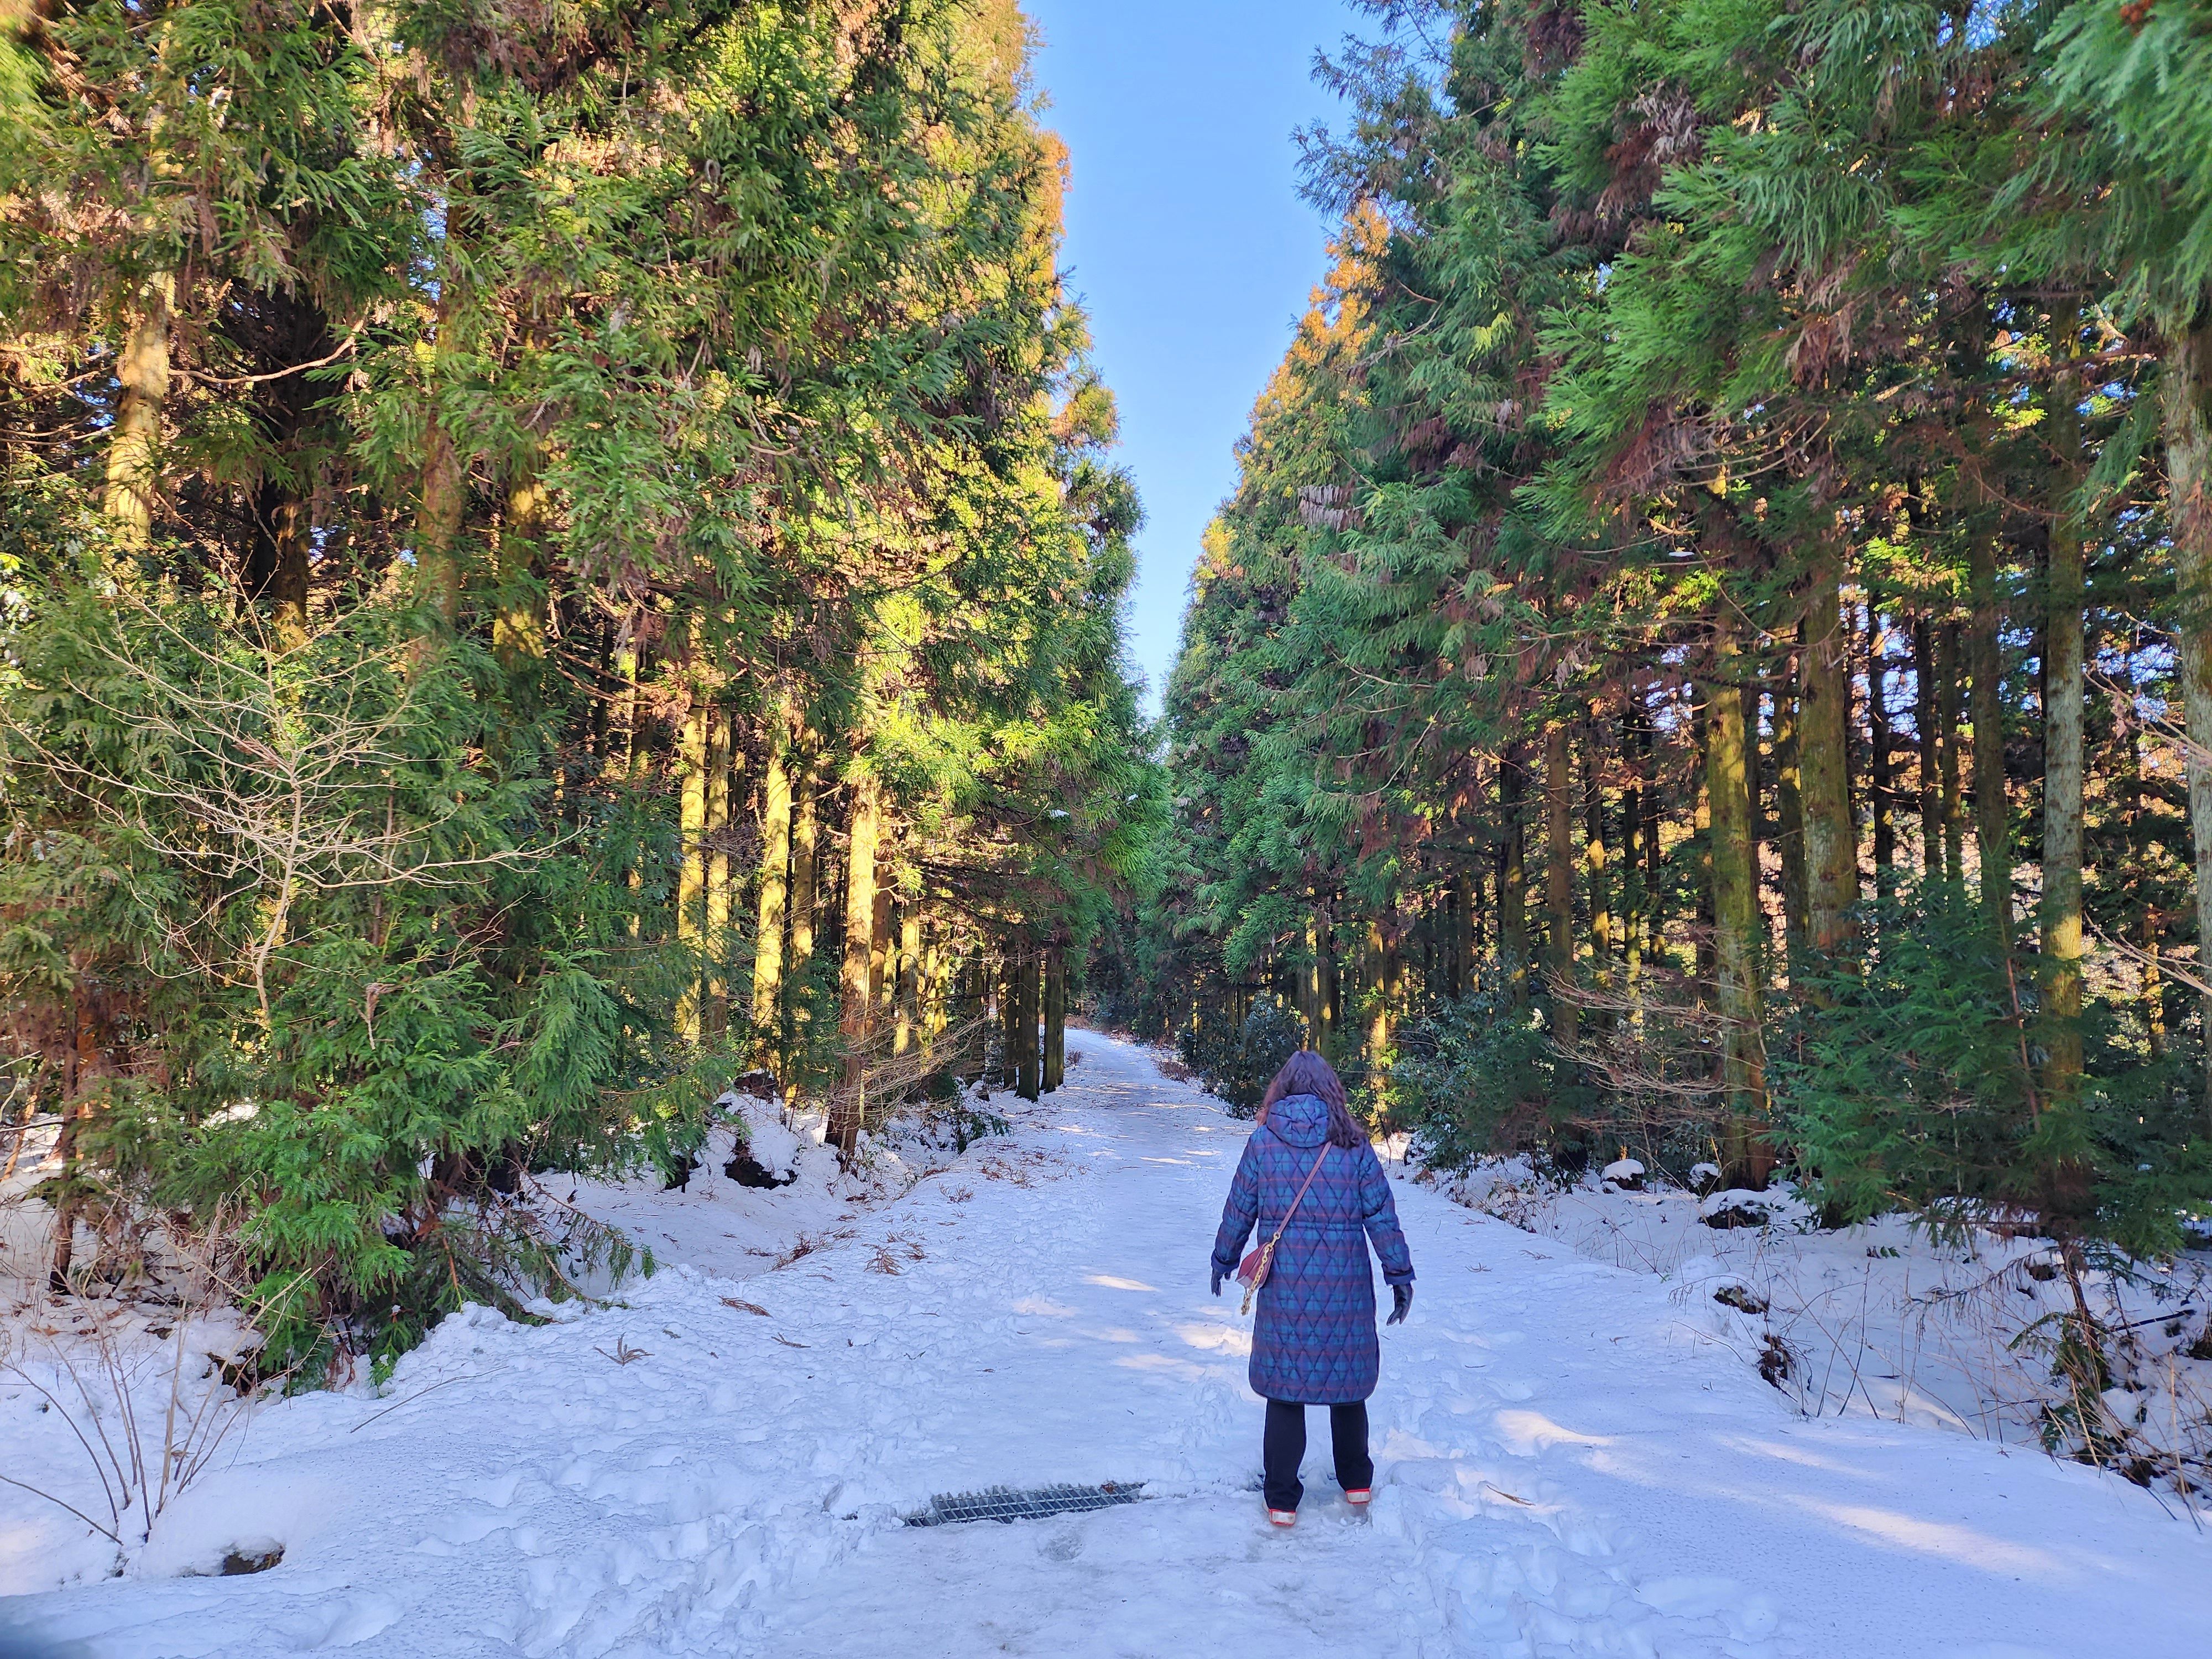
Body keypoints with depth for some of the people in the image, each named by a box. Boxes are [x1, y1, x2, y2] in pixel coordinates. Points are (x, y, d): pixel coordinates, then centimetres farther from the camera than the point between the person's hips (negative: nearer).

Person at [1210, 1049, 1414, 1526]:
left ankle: (1282, 1501, 14)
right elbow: (1382, 1215, -2)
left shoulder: (1263, 1141, -3)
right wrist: (1400, 1275, 7)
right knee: (1347, 1382, 18)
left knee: (1284, 1389, 9)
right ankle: (1356, 1482, 33)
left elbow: (1239, 1210, 3)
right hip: (1346, 1289, 1)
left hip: (1283, 1289, -1)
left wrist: (1224, 1260, 18)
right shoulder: (1352, 1143, -3)